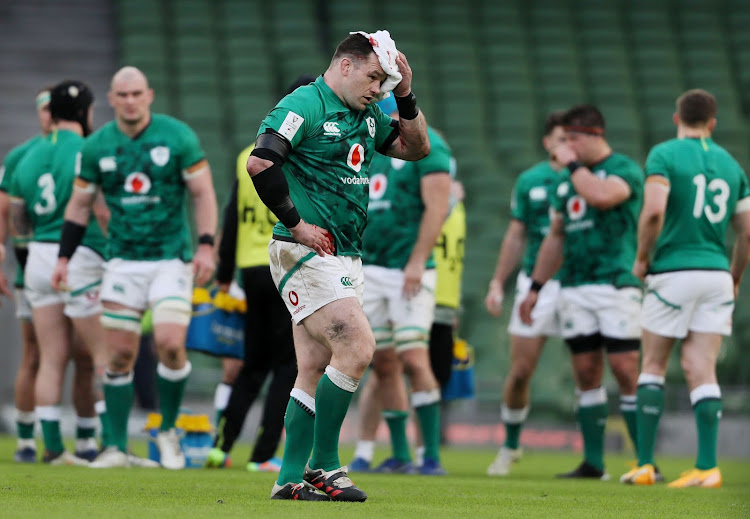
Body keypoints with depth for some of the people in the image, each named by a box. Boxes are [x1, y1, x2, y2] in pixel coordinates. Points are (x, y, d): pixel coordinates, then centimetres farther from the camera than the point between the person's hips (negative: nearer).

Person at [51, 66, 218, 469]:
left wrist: (206, 245, -9)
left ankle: (168, 430, 7)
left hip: (171, 258, -2)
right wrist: (64, 257, 8)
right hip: (122, 261, 2)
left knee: (170, 344, -16)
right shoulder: (96, 146, 2)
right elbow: (80, 204, 12)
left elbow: (203, 193, 0)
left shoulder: (178, 137, -4)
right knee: (120, 355, -1)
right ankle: (118, 447, 8)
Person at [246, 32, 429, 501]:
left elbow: (416, 149, 22)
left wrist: (405, 96, 7)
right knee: (358, 347, -16)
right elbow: (259, 163, -21)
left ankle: (291, 479, 10)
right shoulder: (304, 105, -10)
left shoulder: (367, 116, 16)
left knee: (315, 371, 8)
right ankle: (323, 466, -8)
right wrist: (296, 224, -17)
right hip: (306, 252, -9)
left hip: (345, 257, 9)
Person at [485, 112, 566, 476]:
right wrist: (498, 283, 11)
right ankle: (510, 446, 21)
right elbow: (516, 235, 15)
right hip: (536, 282, 2)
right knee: (520, 372, 2)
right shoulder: (529, 181, 9)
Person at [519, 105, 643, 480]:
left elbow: (602, 195, -25)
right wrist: (536, 287, 22)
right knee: (586, 374, 4)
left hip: (616, 283, -7)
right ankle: (593, 463, 8)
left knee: (625, 370, -10)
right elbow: (556, 237, 24)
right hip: (574, 287, 7)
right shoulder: (566, 181, 18)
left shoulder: (624, 169, -4)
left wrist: (572, 163, -11)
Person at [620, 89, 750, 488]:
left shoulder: (664, 154, -5)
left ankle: (644, 465, 6)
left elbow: (654, 210, -19)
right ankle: (707, 467, -7)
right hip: (716, 274, 4)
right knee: (701, 370, 2)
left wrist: (642, 258, -5)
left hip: (674, 273, -4)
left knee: (653, 366, 8)